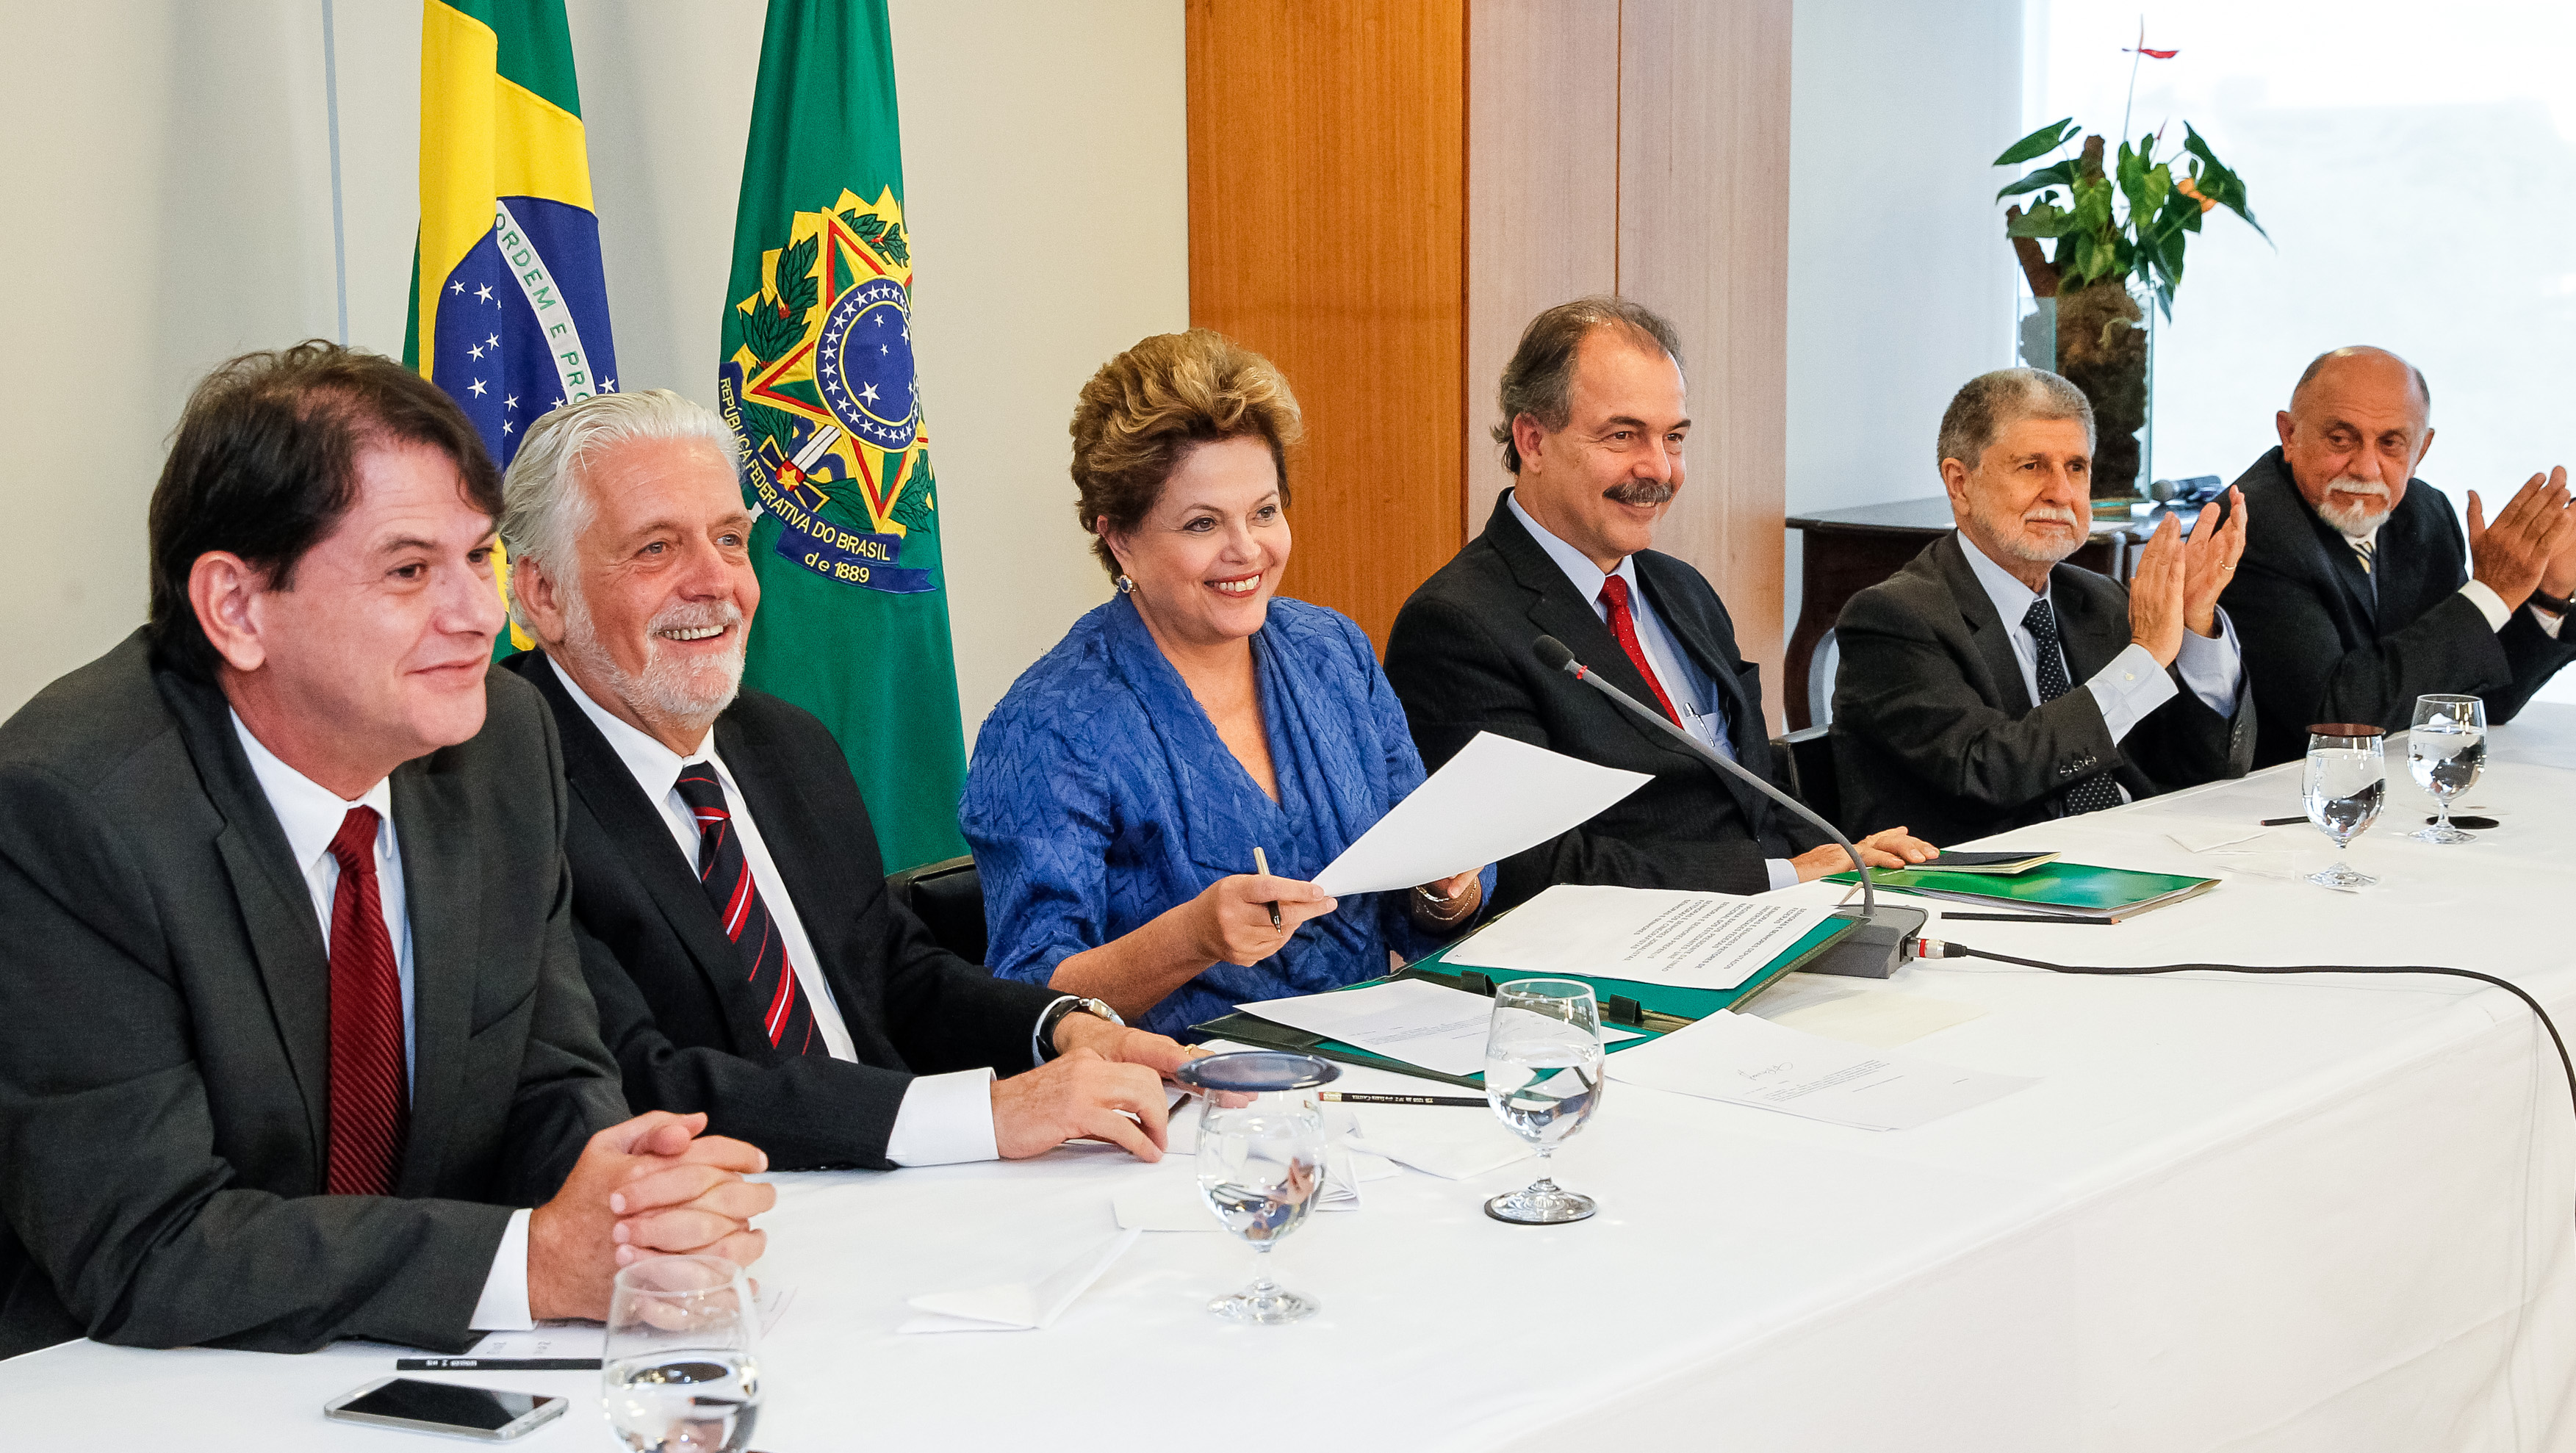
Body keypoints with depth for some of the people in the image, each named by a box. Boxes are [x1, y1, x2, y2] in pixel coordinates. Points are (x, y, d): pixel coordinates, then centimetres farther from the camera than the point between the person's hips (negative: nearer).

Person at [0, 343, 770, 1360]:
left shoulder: (505, 742, -1)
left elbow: (551, 1089, 4)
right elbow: (143, 1253, -20)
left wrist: (638, 1198, -18)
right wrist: (540, 1261, -26)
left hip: (425, 1372, 5)